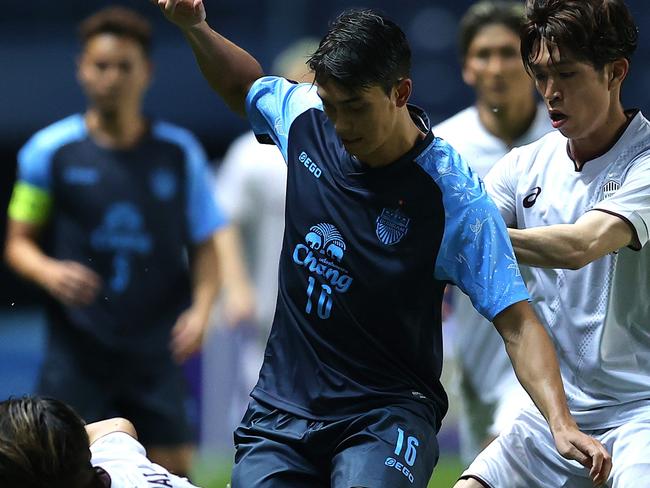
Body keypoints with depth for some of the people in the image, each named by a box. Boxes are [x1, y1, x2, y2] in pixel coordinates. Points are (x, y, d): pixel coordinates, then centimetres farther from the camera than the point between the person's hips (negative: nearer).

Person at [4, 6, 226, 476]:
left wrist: (201, 309, -9)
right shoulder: (49, 150, 1)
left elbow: (205, 245, 8)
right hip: (76, 348, -1)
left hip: (157, 351, 1)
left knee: (175, 469, -1)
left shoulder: (180, 152, 4)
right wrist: (50, 273, -15)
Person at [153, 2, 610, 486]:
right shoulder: (306, 117, -1)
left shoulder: (454, 195, -16)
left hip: (387, 413, -5)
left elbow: (517, 324, -16)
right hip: (280, 407, 5)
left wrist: (561, 423, -29)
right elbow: (245, 85, 24)